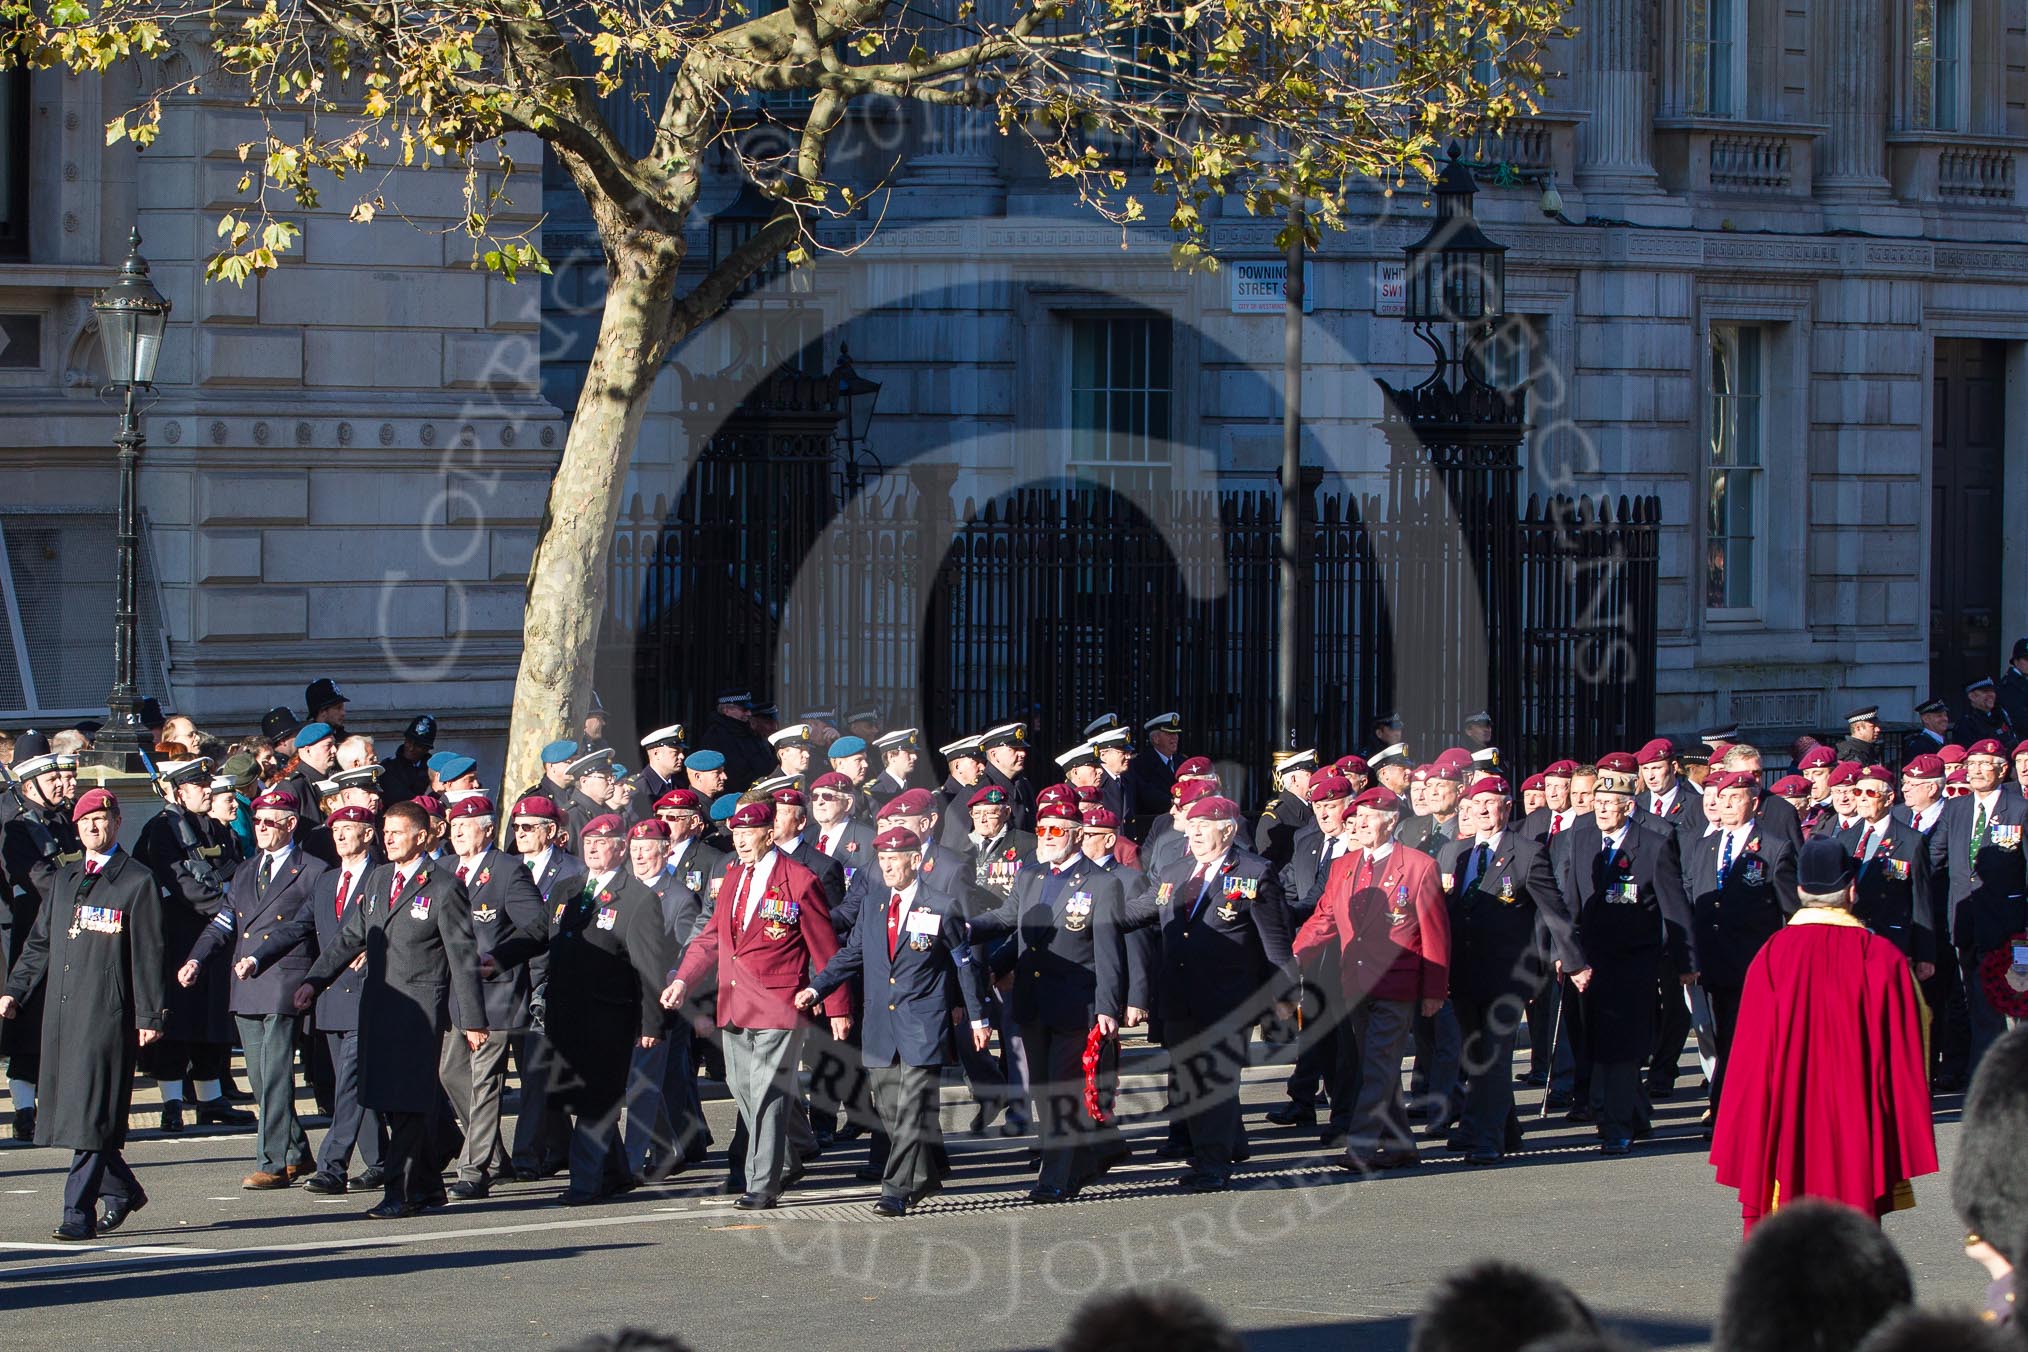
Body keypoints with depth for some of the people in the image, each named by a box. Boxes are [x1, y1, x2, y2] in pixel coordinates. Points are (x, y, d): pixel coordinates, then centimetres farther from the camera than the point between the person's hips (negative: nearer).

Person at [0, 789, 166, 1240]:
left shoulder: (137, 881, 0)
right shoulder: (63, 880, 18)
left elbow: (149, 954, -3)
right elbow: (39, 943, 20)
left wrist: (150, 1016, -8)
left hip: (107, 1013, -6)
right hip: (61, 1011, 6)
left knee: (92, 1114, -8)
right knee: (66, 1112, 9)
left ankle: (80, 1212, -7)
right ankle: (122, 1190, 26)